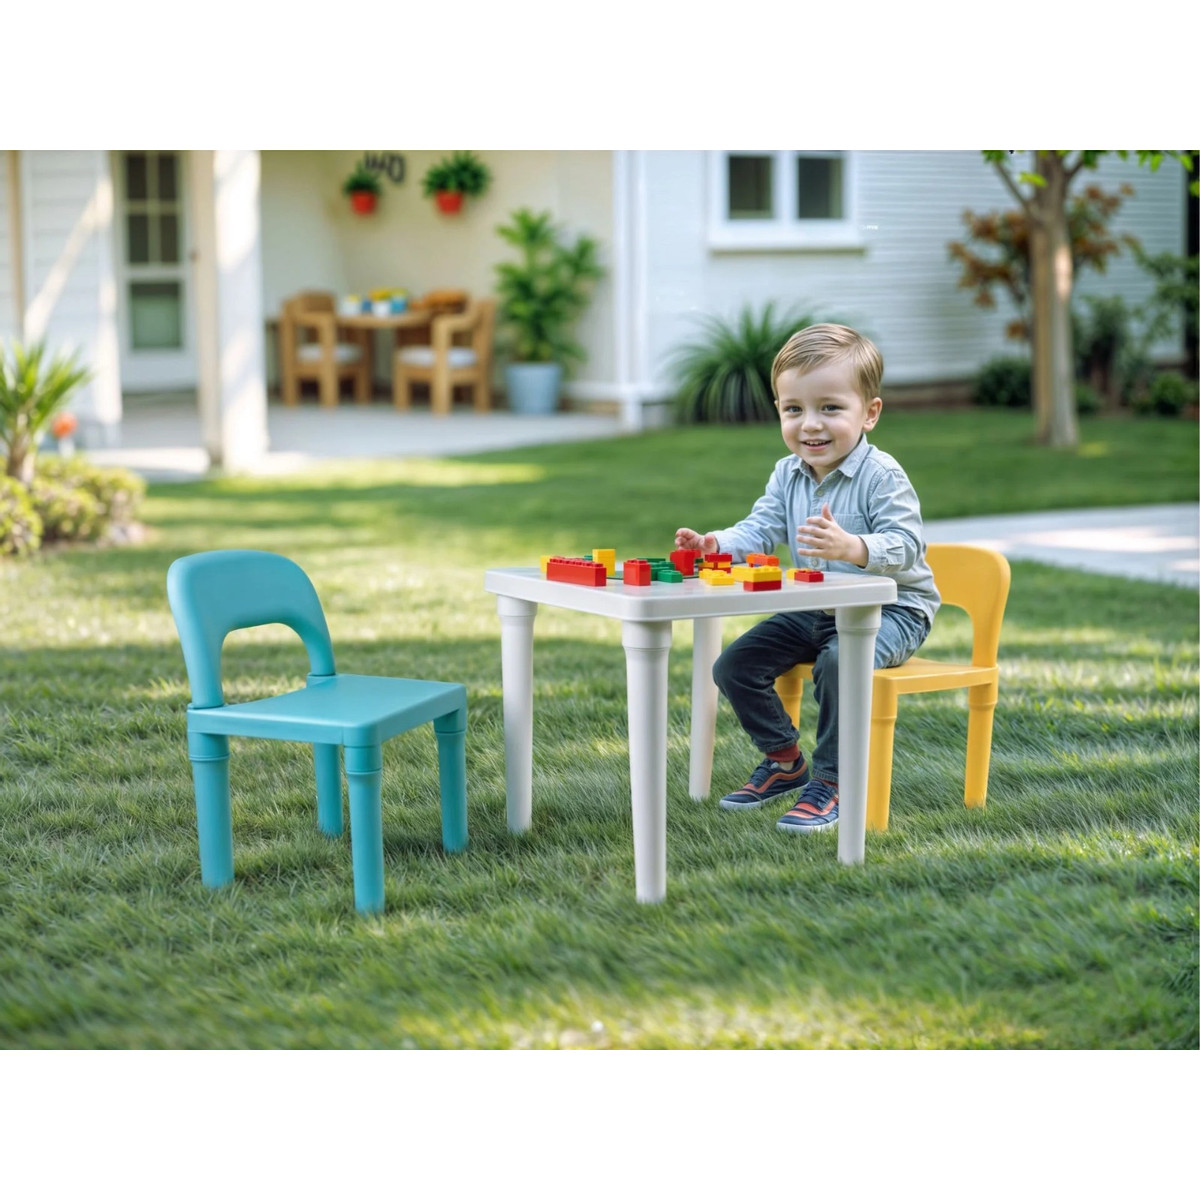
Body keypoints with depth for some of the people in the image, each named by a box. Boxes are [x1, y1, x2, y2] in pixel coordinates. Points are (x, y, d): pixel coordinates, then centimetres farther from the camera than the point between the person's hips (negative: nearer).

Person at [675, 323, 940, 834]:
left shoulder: (881, 475, -20)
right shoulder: (787, 475, 3)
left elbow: (906, 545, -29)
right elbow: (760, 530, 0)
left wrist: (852, 548, -48)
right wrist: (715, 544, -21)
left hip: (892, 610, -8)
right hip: (816, 609, 8)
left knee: (838, 661, -37)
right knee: (734, 665, 1)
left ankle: (831, 781, -22)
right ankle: (784, 761, 19)